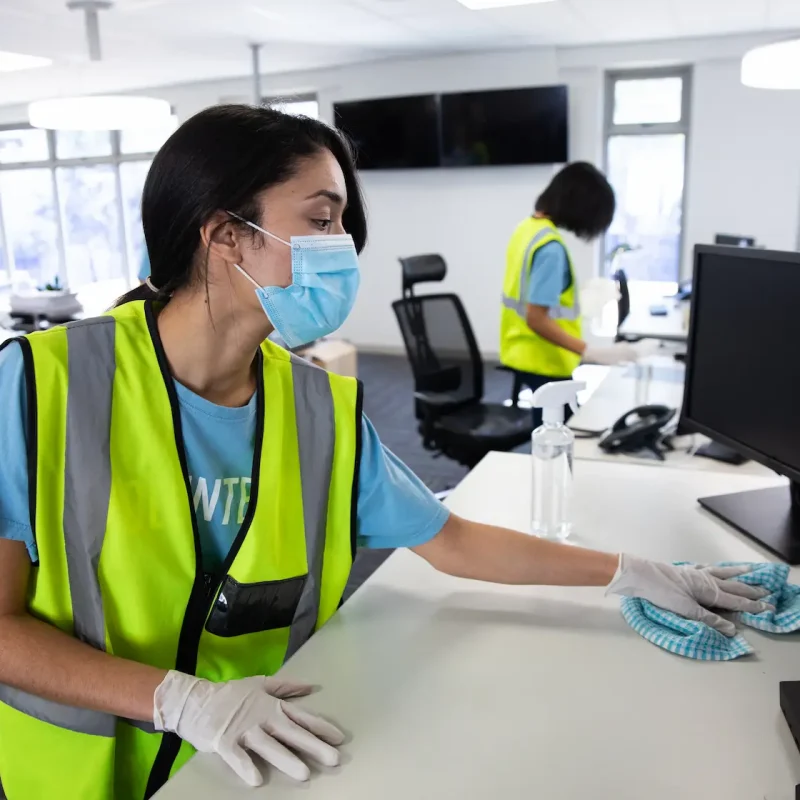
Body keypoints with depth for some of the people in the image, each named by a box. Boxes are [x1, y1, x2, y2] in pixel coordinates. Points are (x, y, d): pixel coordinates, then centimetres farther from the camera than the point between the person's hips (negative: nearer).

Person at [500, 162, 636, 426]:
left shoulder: (528, 226, 4)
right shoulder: (551, 248, -23)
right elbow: (536, 319, -27)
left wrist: (581, 294, 24)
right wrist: (591, 352, -29)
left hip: (523, 352, 9)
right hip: (544, 362, -9)